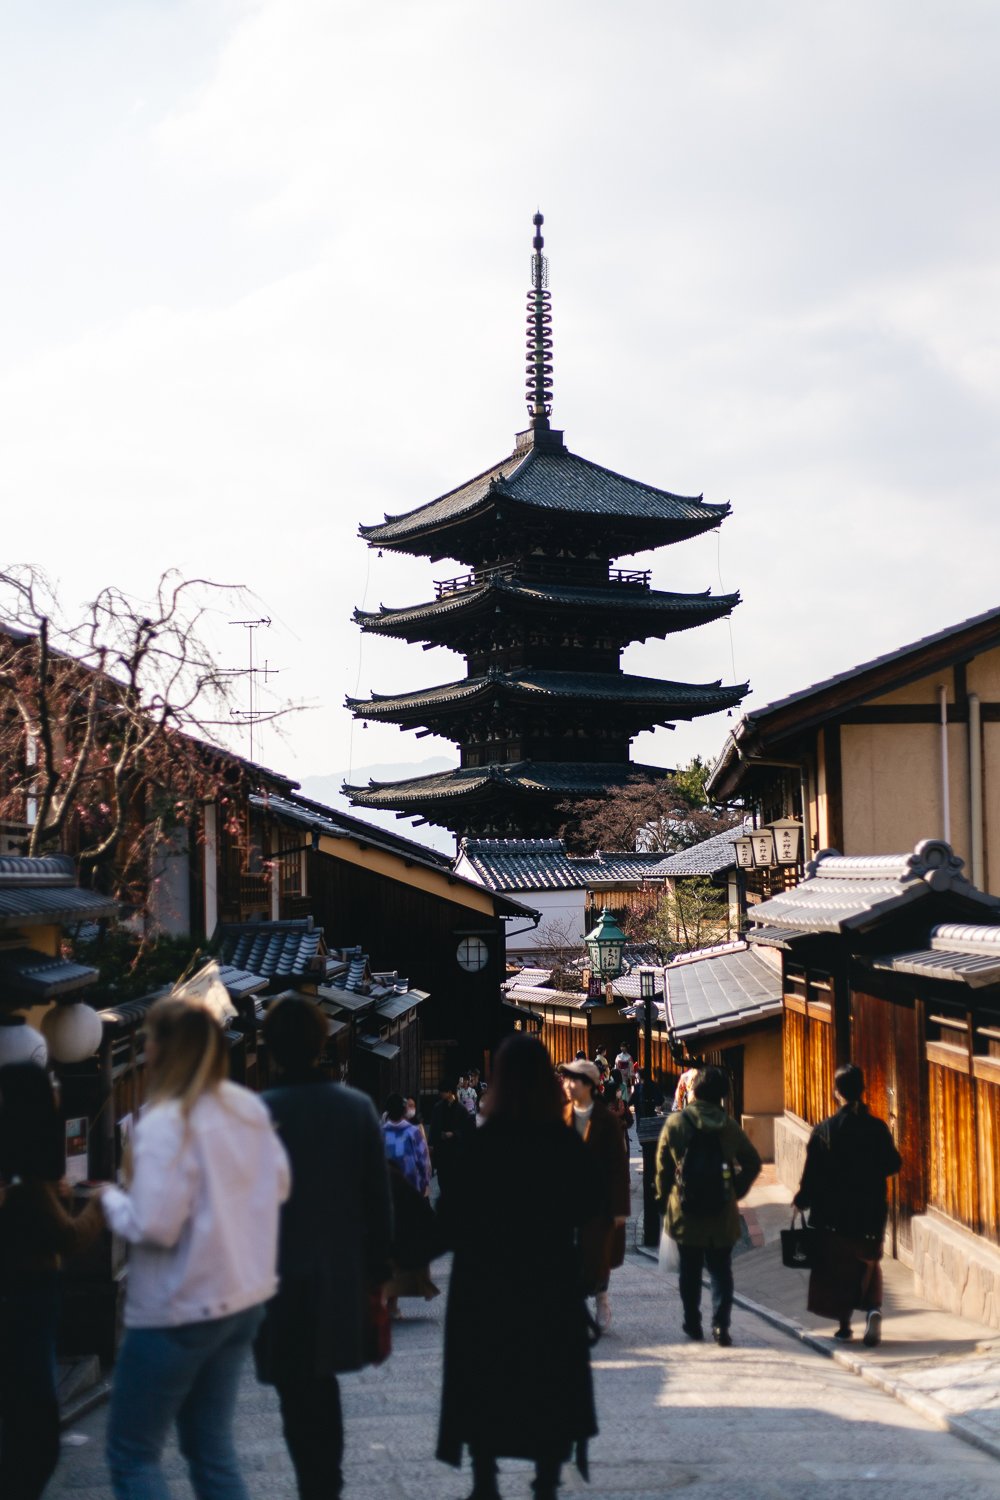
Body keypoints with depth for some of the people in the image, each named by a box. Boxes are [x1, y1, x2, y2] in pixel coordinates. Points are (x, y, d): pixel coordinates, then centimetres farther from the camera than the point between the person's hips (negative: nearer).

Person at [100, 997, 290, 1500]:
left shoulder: (164, 1122, -19)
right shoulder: (250, 1108, 4)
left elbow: (155, 1226, -22)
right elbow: (278, 1186, 15)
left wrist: (112, 1199, -5)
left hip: (178, 1310, -8)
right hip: (242, 1297, 8)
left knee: (131, 1453, 4)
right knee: (211, 1446, 16)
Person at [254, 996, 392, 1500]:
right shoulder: (358, 1107, -3)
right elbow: (378, 1198, 1)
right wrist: (377, 1267, 10)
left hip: (282, 1274, -4)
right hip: (341, 1272, 4)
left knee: (297, 1391, 5)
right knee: (322, 1383, 21)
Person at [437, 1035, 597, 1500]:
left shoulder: (485, 1143, -15)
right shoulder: (568, 1143, -6)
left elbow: (456, 1218, -13)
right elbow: (584, 1213, 2)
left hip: (487, 1284, -2)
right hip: (554, 1282, 2)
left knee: (483, 1389, 11)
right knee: (550, 1389, 12)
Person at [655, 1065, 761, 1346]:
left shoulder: (675, 1123, -7)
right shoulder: (729, 1126, -3)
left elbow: (663, 1166, -3)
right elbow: (752, 1163, 4)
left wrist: (665, 1197, 10)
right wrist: (737, 1192, 13)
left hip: (685, 1212, 0)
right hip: (722, 1214, 0)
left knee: (690, 1271, 12)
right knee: (720, 1270, 5)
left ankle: (693, 1324, 17)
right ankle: (720, 1324, -6)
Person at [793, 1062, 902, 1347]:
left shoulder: (824, 1130, -13)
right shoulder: (877, 1128, -7)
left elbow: (813, 1174, -10)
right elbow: (894, 1164, 2)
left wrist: (801, 1201, 5)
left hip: (834, 1213, -2)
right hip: (871, 1213, 2)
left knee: (836, 1266, 13)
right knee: (869, 1263, 17)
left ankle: (844, 1324, 14)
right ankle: (873, 1308, -7)